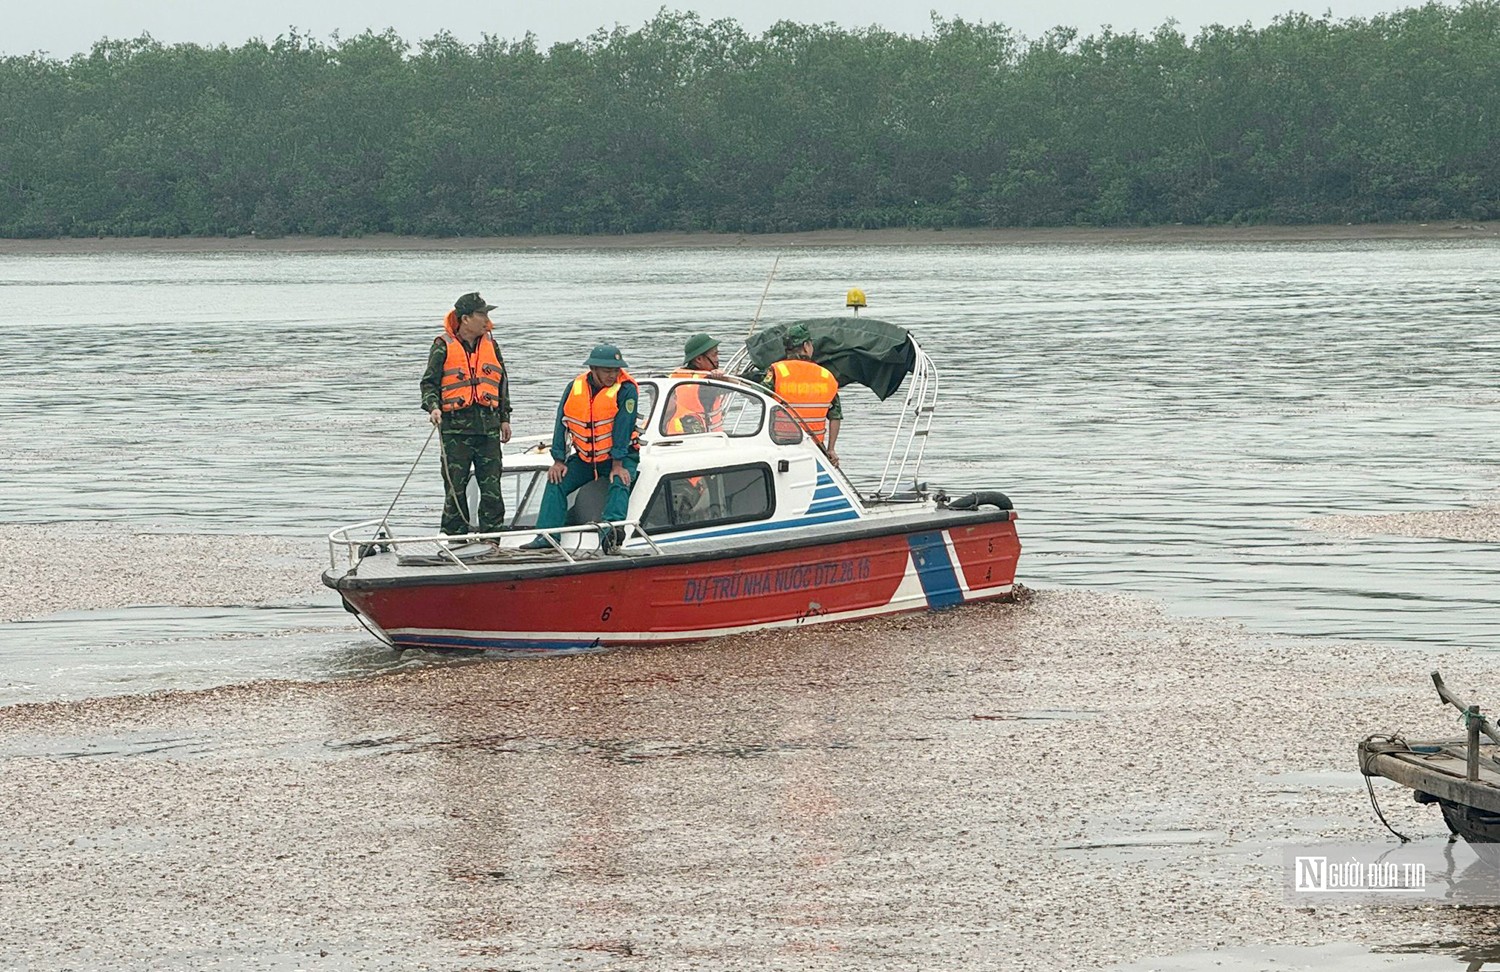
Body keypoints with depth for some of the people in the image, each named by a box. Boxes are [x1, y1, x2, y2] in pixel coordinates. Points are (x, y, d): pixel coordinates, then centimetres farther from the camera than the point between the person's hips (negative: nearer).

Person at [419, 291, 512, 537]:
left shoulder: (490, 344, 13)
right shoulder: (444, 346, -1)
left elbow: (502, 383, 20)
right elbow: (429, 382, -1)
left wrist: (504, 417, 17)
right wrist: (433, 406, -19)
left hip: (488, 425, 4)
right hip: (455, 426, -4)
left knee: (492, 487, 2)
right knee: (455, 487, -2)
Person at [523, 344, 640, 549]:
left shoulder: (626, 389, -16)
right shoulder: (575, 388, -5)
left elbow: (623, 427, -20)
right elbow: (562, 424, -1)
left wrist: (618, 465, -24)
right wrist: (558, 461, -6)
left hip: (620, 456, -4)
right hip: (584, 458, 4)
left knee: (619, 484, -31)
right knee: (556, 481, -9)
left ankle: (612, 529, -46)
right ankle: (547, 535, -13)